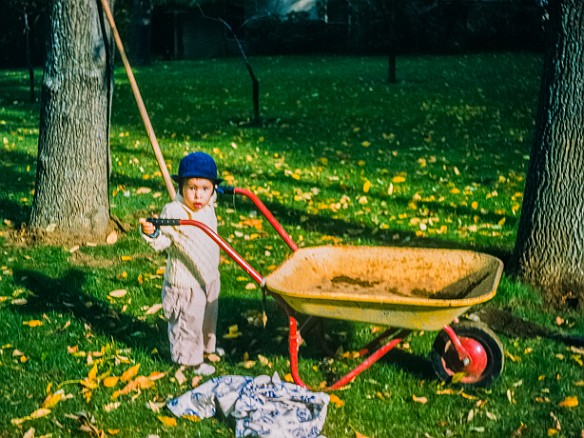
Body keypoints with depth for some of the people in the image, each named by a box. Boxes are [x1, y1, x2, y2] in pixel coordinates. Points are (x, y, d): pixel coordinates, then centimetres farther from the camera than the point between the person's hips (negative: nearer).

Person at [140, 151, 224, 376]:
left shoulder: (208, 208, -1)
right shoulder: (173, 211, -24)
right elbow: (162, 242, -25)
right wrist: (151, 233, -44)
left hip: (209, 278, 8)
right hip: (184, 281, -8)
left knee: (208, 315, 26)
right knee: (188, 321, 6)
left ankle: (206, 346, 49)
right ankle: (190, 359, 25)